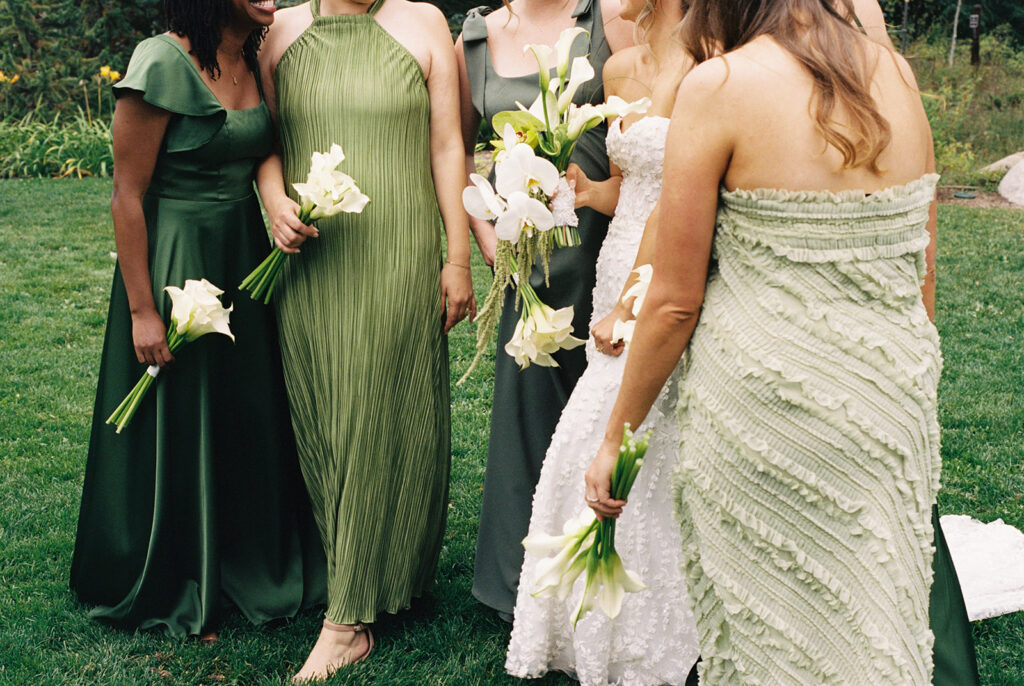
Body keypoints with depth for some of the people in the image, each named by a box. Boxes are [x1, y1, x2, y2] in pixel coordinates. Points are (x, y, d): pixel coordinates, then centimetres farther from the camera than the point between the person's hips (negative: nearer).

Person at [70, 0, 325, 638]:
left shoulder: (257, 61, 3)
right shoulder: (163, 63, -18)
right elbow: (128, 195, -15)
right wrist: (142, 309, -15)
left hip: (244, 254, 7)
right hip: (173, 265, -7)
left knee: (252, 413, 14)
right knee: (177, 421, 7)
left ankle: (254, 565, 33)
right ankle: (171, 585, 28)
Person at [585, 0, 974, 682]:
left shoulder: (719, 85, -11)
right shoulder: (897, 74, 5)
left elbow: (676, 302, -9)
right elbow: (922, 271, 10)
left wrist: (616, 436, 3)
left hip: (770, 411, -5)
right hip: (897, 397, 6)